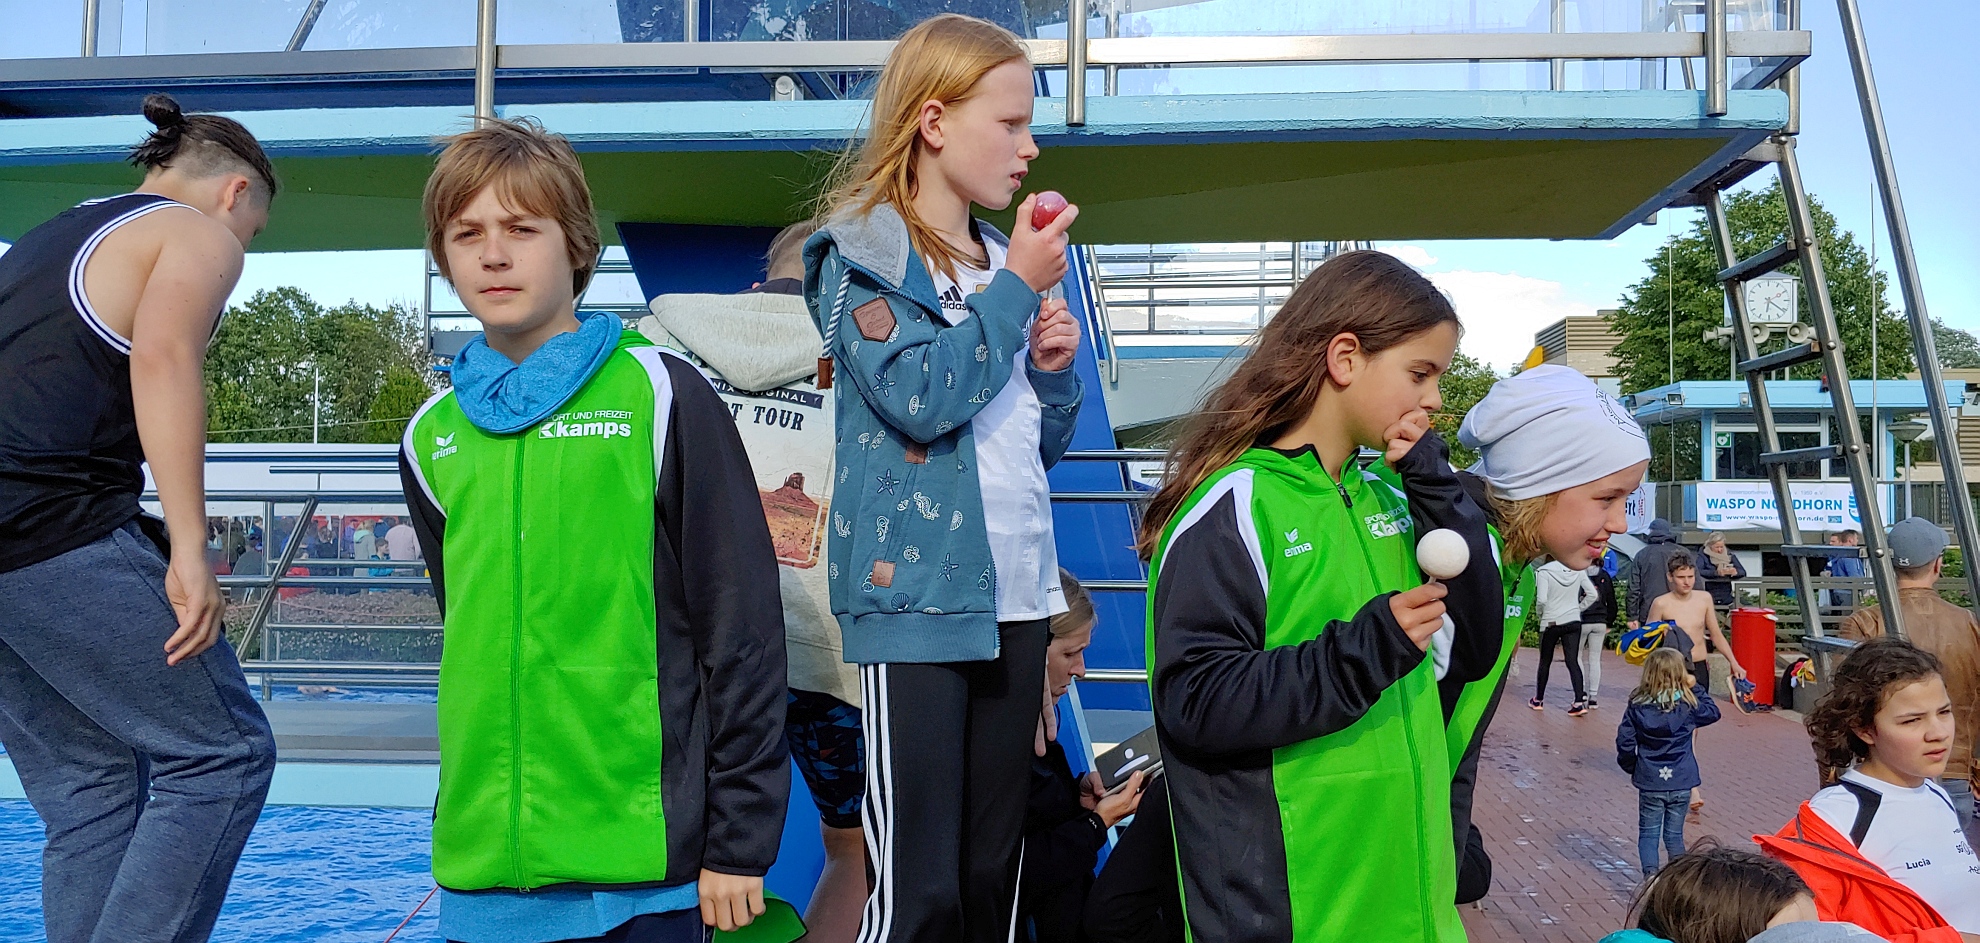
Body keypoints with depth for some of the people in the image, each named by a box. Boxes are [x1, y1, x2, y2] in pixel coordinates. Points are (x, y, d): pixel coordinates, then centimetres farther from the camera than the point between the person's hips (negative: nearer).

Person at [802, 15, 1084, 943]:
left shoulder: (1006, 260, 16)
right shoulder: (863, 249, -4)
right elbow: (922, 399, -19)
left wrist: (1053, 366, 2)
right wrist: (1018, 288, -12)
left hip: (1016, 592, 7)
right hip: (917, 593, -7)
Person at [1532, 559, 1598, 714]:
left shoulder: (1544, 572, -15)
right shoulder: (1577, 570, -2)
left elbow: (1541, 599, -21)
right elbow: (1592, 594, -1)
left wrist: (1541, 614, -2)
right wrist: (1578, 608, 9)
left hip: (1551, 622, -3)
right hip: (1573, 621, 3)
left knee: (1545, 662, 12)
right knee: (1573, 661, 2)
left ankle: (1538, 700, 23)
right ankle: (1579, 702, -9)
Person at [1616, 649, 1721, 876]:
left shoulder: (1637, 706, -9)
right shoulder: (1687, 705, -10)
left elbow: (1625, 742, -6)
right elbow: (1713, 712, 10)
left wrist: (1631, 767, 10)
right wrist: (1696, 687, 10)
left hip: (1649, 782, -1)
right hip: (1681, 782, 1)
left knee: (1648, 833, 9)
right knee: (1674, 833, 13)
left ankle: (1650, 876, -2)